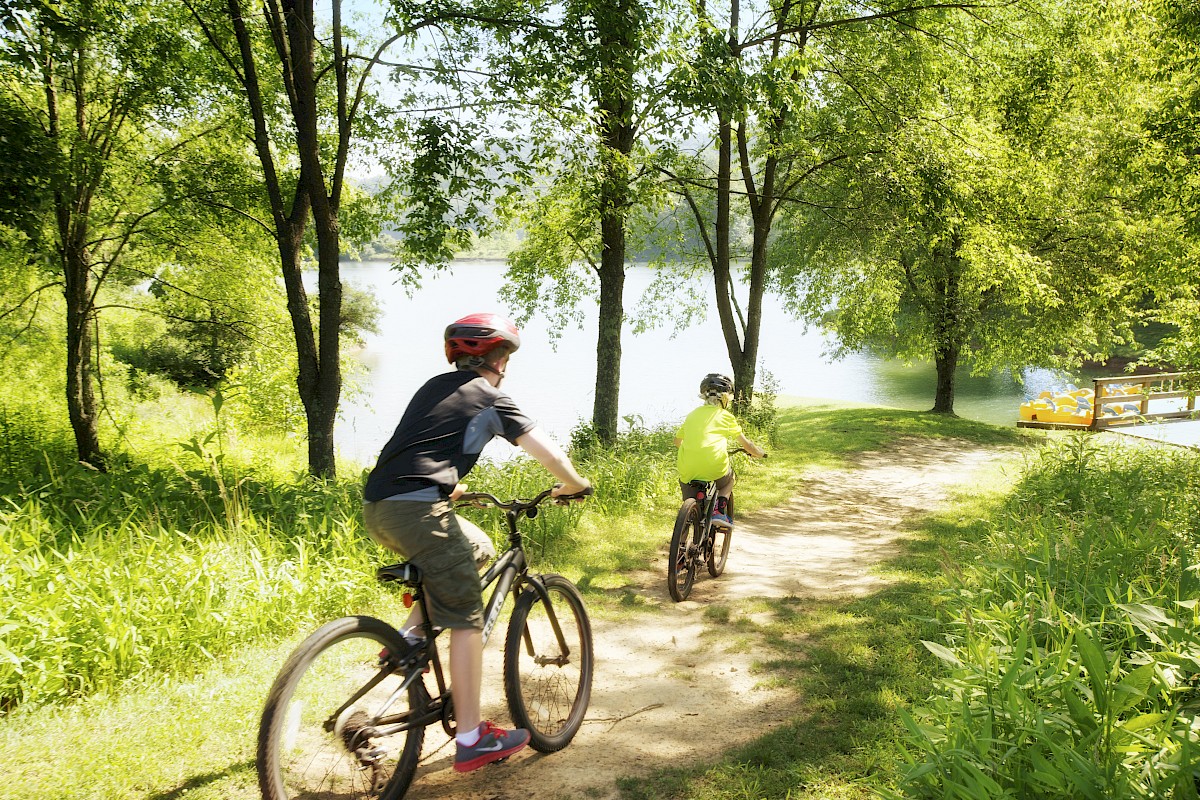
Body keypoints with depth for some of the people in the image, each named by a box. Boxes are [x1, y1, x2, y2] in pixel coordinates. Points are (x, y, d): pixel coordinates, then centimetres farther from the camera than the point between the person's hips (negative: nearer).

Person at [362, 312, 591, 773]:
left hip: (376, 508, 8)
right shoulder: (490, 398, 4)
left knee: (479, 550, 26)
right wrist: (575, 485, 20)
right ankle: (472, 741, 4)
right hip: (418, 510, -8)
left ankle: (410, 637, 16)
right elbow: (551, 456, 1)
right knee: (467, 621, 1)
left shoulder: (434, 387, 24)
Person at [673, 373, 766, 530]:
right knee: (730, 479, 30)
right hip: (714, 469, -3)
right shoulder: (726, 416, 9)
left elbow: (677, 441, 31)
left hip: (688, 470, 3)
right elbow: (747, 445, 14)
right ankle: (720, 511, 9)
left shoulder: (693, 415, 19)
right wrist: (761, 453, 35)